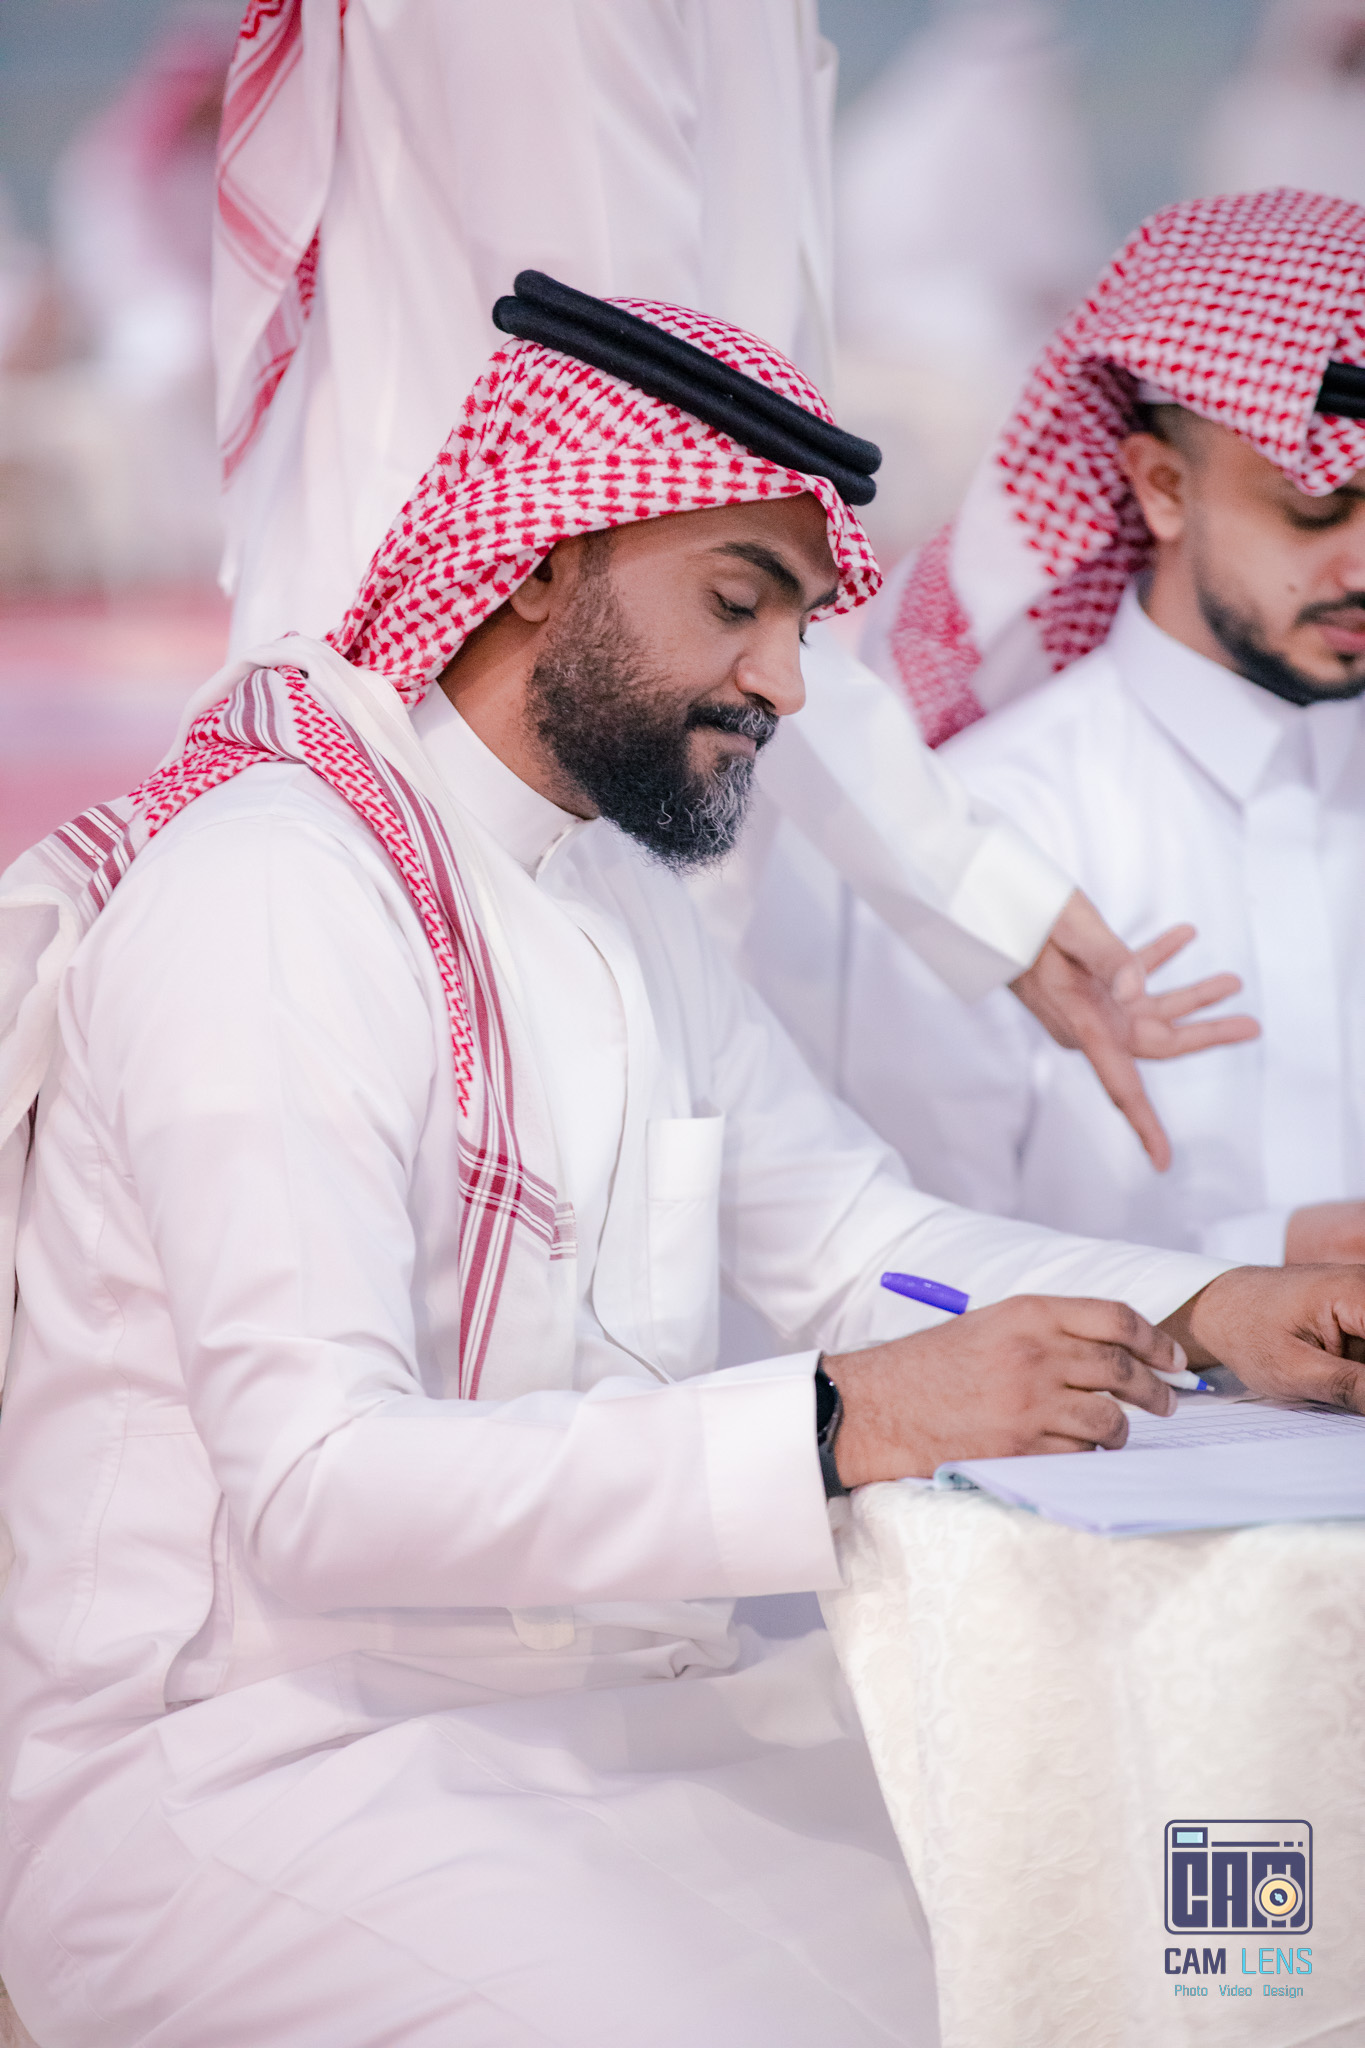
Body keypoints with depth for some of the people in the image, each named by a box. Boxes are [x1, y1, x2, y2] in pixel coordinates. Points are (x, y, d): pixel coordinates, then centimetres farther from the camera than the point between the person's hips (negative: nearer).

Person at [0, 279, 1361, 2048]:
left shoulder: (614, 889, 15)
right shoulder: (273, 895, -17)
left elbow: (854, 1237, 17)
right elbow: (315, 1485, -26)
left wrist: (1198, 1316, 0)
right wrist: (848, 1426, -31)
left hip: (589, 1696, 9)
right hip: (258, 1761, -9)